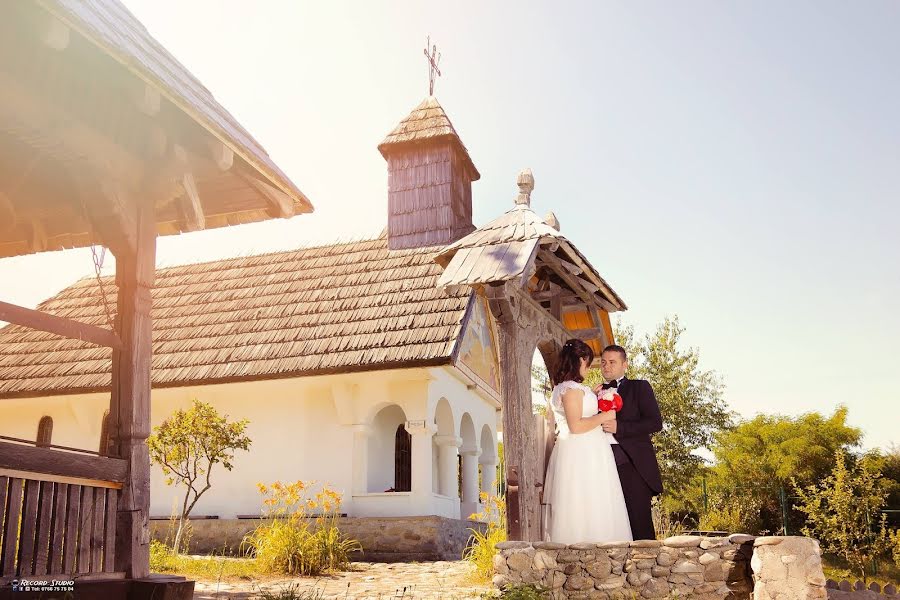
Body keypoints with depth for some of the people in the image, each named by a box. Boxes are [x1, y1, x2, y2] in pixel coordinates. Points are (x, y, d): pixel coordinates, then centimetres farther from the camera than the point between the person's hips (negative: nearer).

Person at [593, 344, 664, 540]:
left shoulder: (640, 387, 8)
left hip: (633, 465, -4)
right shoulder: (598, 392, 21)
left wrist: (619, 427, -13)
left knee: (640, 523, -7)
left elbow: (655, 423, -4)